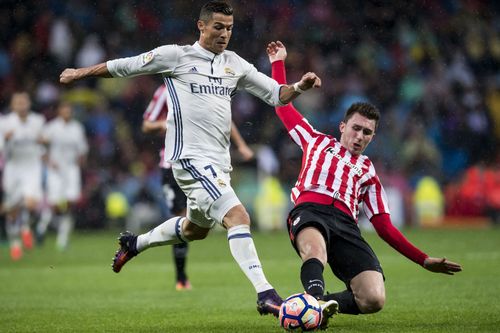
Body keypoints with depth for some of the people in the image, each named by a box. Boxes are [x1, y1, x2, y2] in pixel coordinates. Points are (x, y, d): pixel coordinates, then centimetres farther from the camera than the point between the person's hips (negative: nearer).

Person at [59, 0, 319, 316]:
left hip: (219, 161, 8)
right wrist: (81, 73, 15)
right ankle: (265, 294, -27)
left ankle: (135, 243, 50)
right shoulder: (176, 56, -2)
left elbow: (276, 94, 14)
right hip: (191, 157, -8)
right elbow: (125, 66, 7)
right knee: (238, 217, -23)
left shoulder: (235, 65, 13)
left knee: (196, 228, 25)